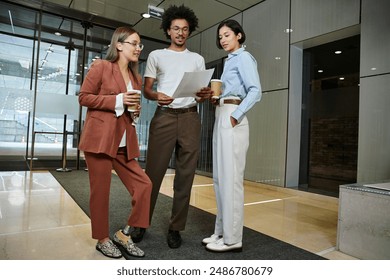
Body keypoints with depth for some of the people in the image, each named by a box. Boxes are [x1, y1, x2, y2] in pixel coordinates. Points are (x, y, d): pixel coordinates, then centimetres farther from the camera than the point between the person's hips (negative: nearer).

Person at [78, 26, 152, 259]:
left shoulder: (136, 77, 18)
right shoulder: (101, 66, 0)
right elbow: (84, 97, -4)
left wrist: (136, 110, 4)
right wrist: (117, 100, -12)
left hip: (125, 143, 6)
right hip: (99, 138, -6)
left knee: (143, 185, -1)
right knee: (101, 191, 3)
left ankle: (124, 234, 16)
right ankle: (103, 239, 23)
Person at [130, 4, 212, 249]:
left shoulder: (197, 59, 19)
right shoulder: (156, 55, 15)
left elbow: (201, 93, 13)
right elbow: (146, 89, 8)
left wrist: (205, 95, -11)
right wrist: (156, 96, -15)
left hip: (190, 118, 2)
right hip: (164, 117, -1)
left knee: (185, 174, 1)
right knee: (154, 172, -2)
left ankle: (176, 228, 12)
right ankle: (141, 224, 13)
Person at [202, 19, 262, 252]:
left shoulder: (243, 57, -1)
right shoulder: (231, 61, 25)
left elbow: (255, 91, -15)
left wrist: (235, 116, -18)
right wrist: (214, 98, 8)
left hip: (232, 120, -9)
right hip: (221, 119, 9)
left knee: (231, 179, -7)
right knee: (220, 178, 9)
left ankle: (232, 238, 3)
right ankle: (222, 232, 19)